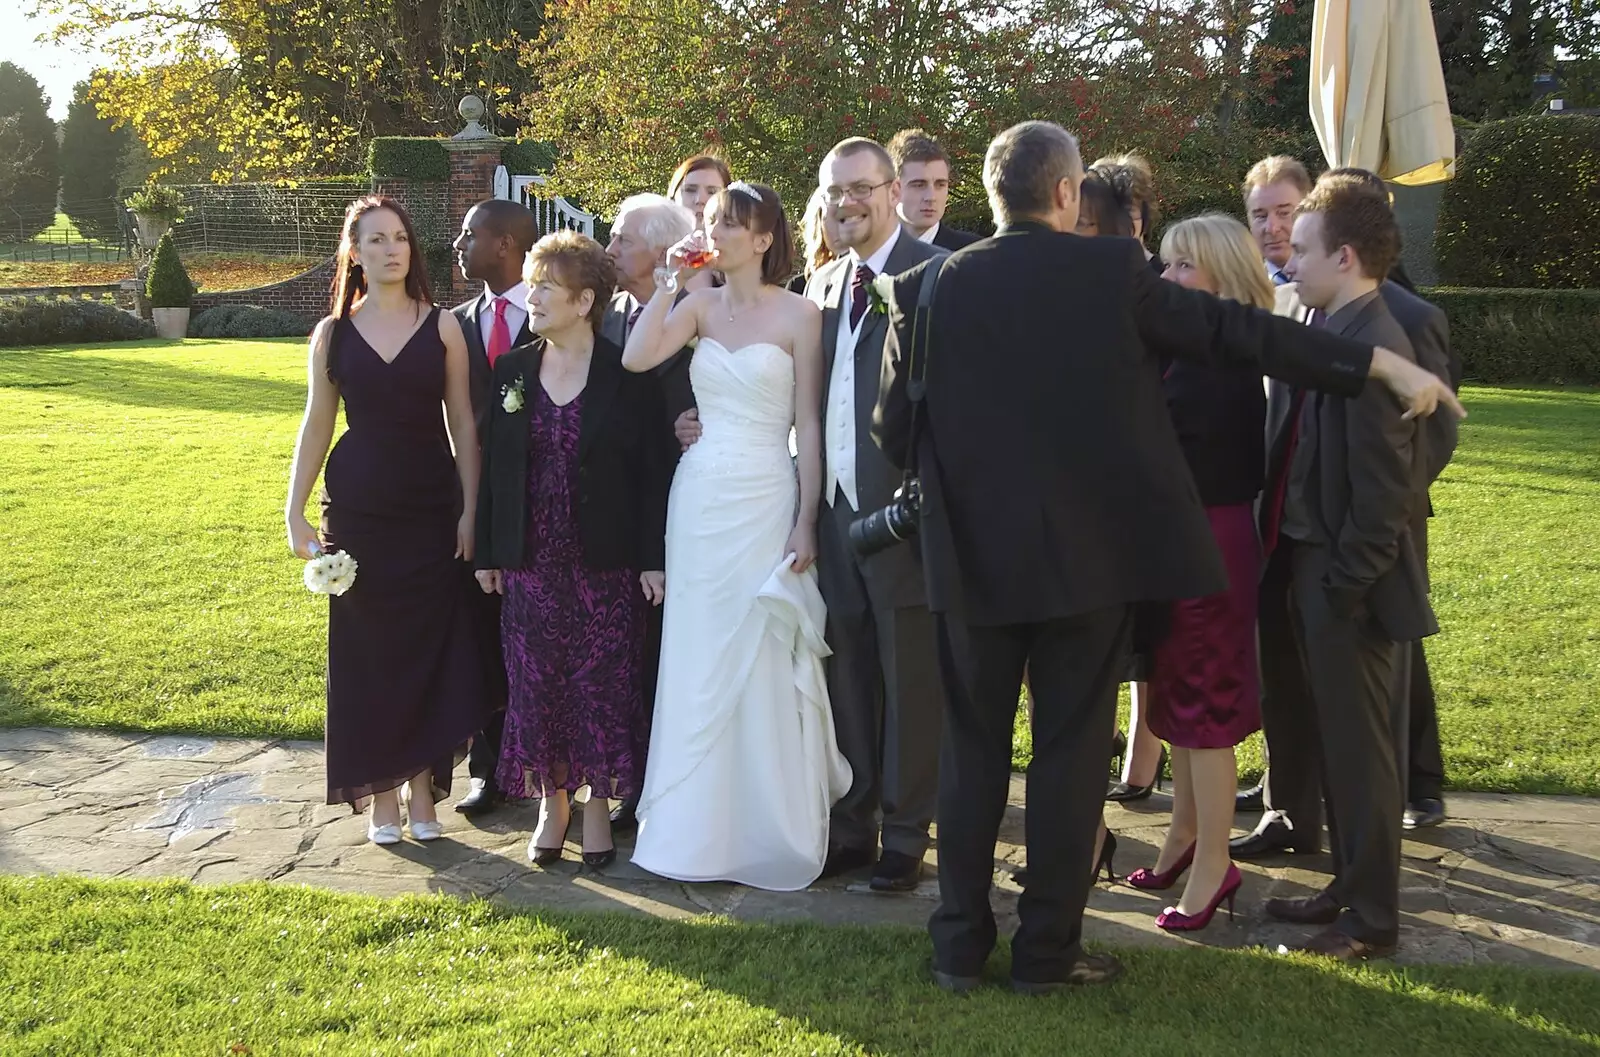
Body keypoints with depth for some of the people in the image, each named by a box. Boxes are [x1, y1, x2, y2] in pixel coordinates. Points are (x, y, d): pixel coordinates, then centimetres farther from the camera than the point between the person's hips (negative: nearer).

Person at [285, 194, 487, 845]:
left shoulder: (443, 327, 1)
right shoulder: (333, 333, 4)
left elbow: (463, 424, 1)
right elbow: (316, 426, 7)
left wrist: (470, 509, -4)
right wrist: (295, 513, 2)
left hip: (432, 508, -1)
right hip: (358, 509, 1)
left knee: (432, 649, 2)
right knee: (367, 651, 4)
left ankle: (424, 792, 14)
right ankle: (382, 797, 13)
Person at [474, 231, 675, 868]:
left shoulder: (626, 374, -6)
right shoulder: (513, 370, 6)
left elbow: (655, 470, -6)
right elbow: (494, 464, 9)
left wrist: (653, 559, -10)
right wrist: (487, 551, 6)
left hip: (606, 563, -3)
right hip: (531, 561, 3)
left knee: (604, 685, 2)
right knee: (536, 685, 7)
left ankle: (598, 807, 17)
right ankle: (552, 805, 21)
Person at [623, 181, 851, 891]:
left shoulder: (798, 314, -3)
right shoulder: (699, 306, 8)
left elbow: (809, 425, -5)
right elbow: (636, 357, -9)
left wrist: (806, 521, -9)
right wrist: (671, 280, -6)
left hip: (765, 499, -4)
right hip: (698, 494, 4)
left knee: (764, 662, 0)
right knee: (699, 659, 8)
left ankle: (770, 831, 13)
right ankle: (698, 826, 19)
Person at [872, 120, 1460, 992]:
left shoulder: (929, 289, -3)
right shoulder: (1114, 274, -7)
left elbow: (892, 431, 1)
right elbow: (1240, 332, -6)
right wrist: (1386, 365, 1)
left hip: (974, 556, 2)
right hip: (1090, 552, -1)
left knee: (972, 748, 13)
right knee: (1071, 750, 8)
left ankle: (960, 944, 19)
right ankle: (1047, 950, 15)